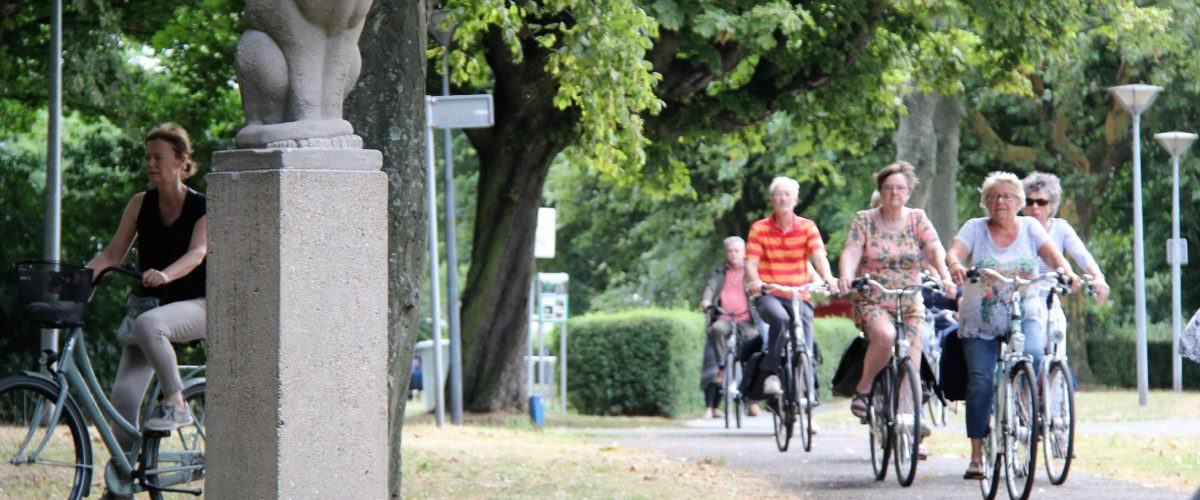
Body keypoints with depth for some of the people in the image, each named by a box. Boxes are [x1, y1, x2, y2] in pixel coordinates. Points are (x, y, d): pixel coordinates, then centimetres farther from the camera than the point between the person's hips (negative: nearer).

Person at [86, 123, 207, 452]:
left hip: (194, 305, -4)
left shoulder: (202, 207, -6)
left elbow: (197, 253, -22)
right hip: (151, 303, 5)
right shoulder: (140, 205, 6)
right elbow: (113, 253, 3)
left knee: (148, 324, -38)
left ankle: (176, 404, -23)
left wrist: (164, 275, -43)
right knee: (123, 396, -11)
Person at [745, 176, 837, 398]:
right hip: (769, 295, -2)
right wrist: (755, 281, -28)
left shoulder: (807, 227, 5)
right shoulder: (759, 228, 3)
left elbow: (819, 256, -10)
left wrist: (827, 277, -31)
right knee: (780, 318, -34)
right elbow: (751, 262, -5)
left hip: (799, 296, 2)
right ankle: (771, 373, -24)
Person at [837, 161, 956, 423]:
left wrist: (945, 277, -29)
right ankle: (863, 388, -13)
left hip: (910, 304, 2)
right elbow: (851, 252, -11)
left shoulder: (917, 219, 5)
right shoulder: (864, 220, 2)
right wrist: (846, 276, -33)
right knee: (885, 335, -34)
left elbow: (935, 250, -9)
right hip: (872, 303, -2)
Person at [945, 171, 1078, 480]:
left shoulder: (1029, 227, 7)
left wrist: (1066, 271, -29)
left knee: (1033, 356, -31)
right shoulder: (975, 228, 5)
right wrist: (955, 265, -36)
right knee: (980, 383, -10)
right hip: (980, 322, 0)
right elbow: (954, 252, -12)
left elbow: (1052, 254, -6)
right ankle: (976, 457, -3)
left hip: (1025, 316, 0)